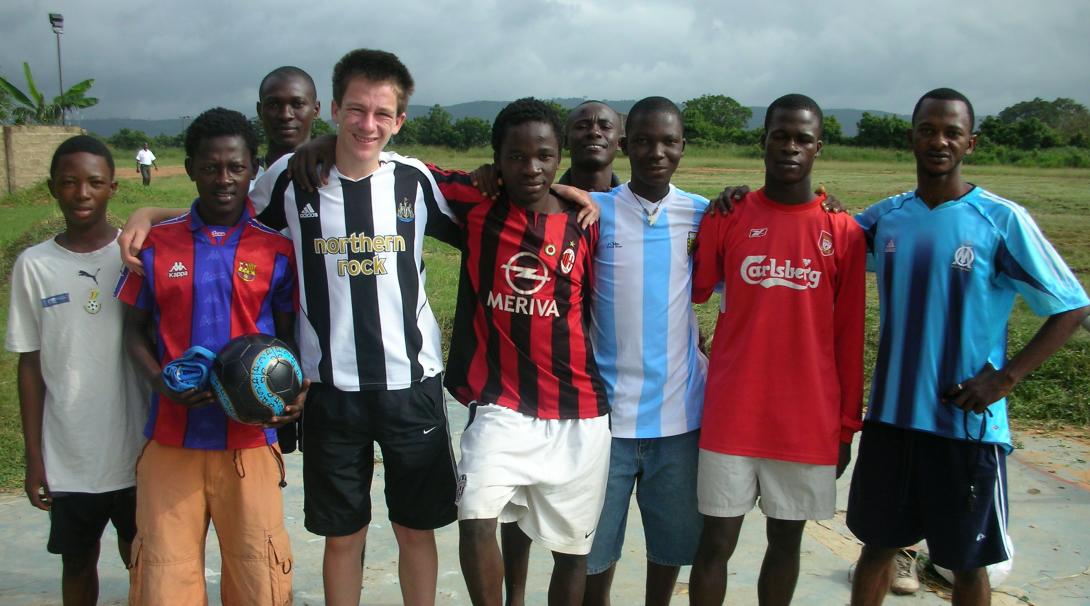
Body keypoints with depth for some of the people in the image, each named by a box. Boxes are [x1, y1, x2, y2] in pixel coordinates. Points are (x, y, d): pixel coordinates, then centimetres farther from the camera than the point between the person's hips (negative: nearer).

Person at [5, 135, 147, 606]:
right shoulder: (34, 266, -2)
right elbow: (31, 365, 2)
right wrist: (33, 456, 2)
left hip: (137, 449, -1)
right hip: (68, 457, 1)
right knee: (78, 562, 15)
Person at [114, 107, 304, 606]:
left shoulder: (276, 250, 2)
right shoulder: (157, 245, 4)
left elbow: (290, 335, 8)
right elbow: (135, 328, 10)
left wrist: (295, 389, -12)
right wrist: (162, 382, -10)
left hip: (249, 439, 0)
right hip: (171, 438, 1)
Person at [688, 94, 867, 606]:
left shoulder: (843, 232, 1)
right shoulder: (726, 219, 0)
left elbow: (849, 337, 3)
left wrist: (846, 426, 5)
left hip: (809, 421, 1)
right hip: (732, 416, -1)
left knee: (785, 539, 14)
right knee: (716, 540, 5)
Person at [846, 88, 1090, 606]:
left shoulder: (1002, 220, -8)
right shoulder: (885, 216, 3)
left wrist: (1005, 378, -14)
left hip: (968, 424, -3)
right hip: (890, 417, 4)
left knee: (967, 562, 10)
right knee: (877, 543, 15)